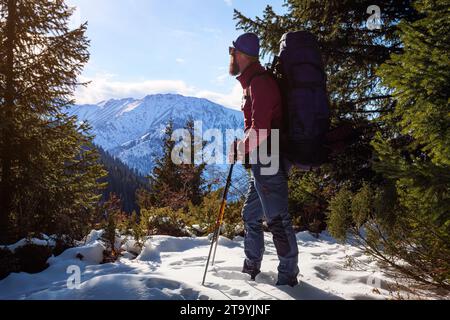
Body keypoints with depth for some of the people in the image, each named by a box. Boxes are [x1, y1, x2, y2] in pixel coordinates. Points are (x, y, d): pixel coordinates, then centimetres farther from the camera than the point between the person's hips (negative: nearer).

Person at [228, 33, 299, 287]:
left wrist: (239, 150, -10)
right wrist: (243, 148, 16)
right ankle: (251, 268, 31)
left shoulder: (259, 82, -14)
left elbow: (260, 129, -24)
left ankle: (288, 277, 9)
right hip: (265, 162, 11)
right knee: (251, 214, 18)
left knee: (277, 219, -3)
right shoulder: (255, 81, 19)